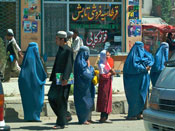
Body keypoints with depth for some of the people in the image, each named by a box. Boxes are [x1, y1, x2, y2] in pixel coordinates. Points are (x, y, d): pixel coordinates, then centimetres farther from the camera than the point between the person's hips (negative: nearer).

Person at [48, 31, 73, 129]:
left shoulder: (68, 50, -11)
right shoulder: (60, 50, 16)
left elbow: (69, 65, -19)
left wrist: (65, 78, -27)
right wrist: (53, 78, 20)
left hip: (64, 80, -9)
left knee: (61, 100, -5)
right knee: (51, 97, 4)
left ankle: (61, 123, 2)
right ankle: (66, 115, 15)